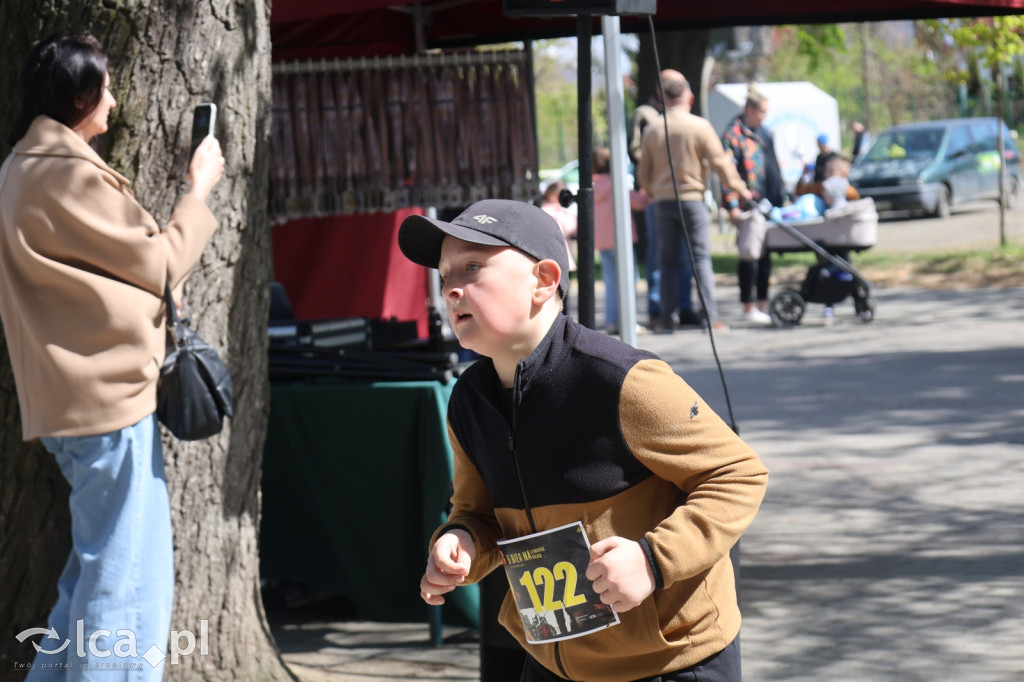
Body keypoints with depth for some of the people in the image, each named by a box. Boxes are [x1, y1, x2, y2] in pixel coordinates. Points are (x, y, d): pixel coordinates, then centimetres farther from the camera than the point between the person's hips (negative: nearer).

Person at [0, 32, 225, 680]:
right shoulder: (69, 175, -16)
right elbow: (159, 264, -9)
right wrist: (199, 189, 4)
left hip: (68, 399, 10)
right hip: (110, 394, -10)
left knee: (97, 568, 19)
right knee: (127, 578, -7)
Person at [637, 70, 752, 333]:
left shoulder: (652, 131, 3)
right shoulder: (699, 126, -6)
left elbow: (643, 173, 10)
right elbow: (720, 161, -5)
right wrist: (740, 188, 6)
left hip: (663, 201, 3)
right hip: (692, 198, -3)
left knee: (669, 261, 8)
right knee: (701, 257, -2)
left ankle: (667, 318, 7)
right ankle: (711, 316, -8)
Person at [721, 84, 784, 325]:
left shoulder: (765, 133, 16)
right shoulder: (733, 135, -8)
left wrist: (779, 199, 19)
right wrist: (732, 205, -20)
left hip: (768, 204, 8)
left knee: (765, 254, 11)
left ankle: (762, 305, 18)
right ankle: (749, 308, 1)